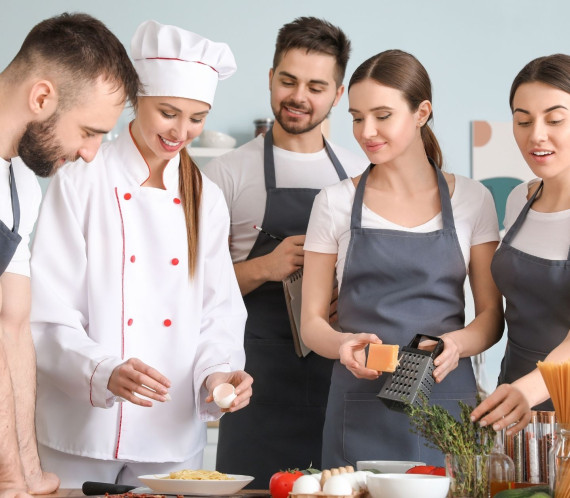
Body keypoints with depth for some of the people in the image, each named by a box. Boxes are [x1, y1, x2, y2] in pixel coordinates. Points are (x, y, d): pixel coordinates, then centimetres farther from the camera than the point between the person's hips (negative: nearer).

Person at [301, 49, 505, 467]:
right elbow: (312, 321, 5)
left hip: (448, 401, 1)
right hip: (361, 408, 0)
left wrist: (457, 343, -15)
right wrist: (342, 344, -17)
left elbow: (492, 315, 7)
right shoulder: (336, 203, 5)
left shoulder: (471, 199, 6)